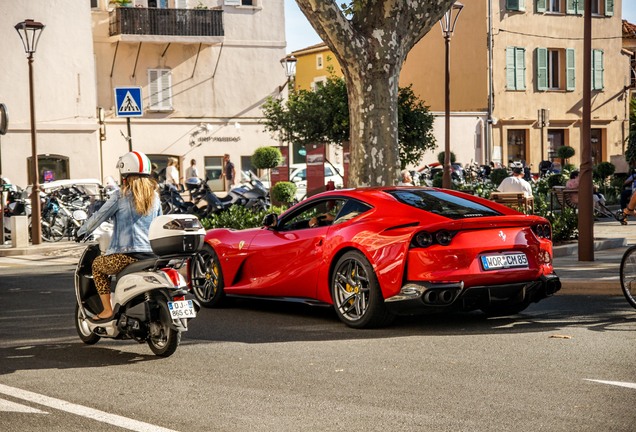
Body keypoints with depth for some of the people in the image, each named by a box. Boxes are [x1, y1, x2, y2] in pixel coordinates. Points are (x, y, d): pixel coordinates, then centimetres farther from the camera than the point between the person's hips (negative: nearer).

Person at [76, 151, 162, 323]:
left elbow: (99, 216, 2)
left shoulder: (121, 195, -5)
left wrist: (81, 232, 17)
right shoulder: (154, 196, 12)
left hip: (127, 254, -6)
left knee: (97, 265, 20)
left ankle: (107, 310, 10)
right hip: (152, 255, 6)